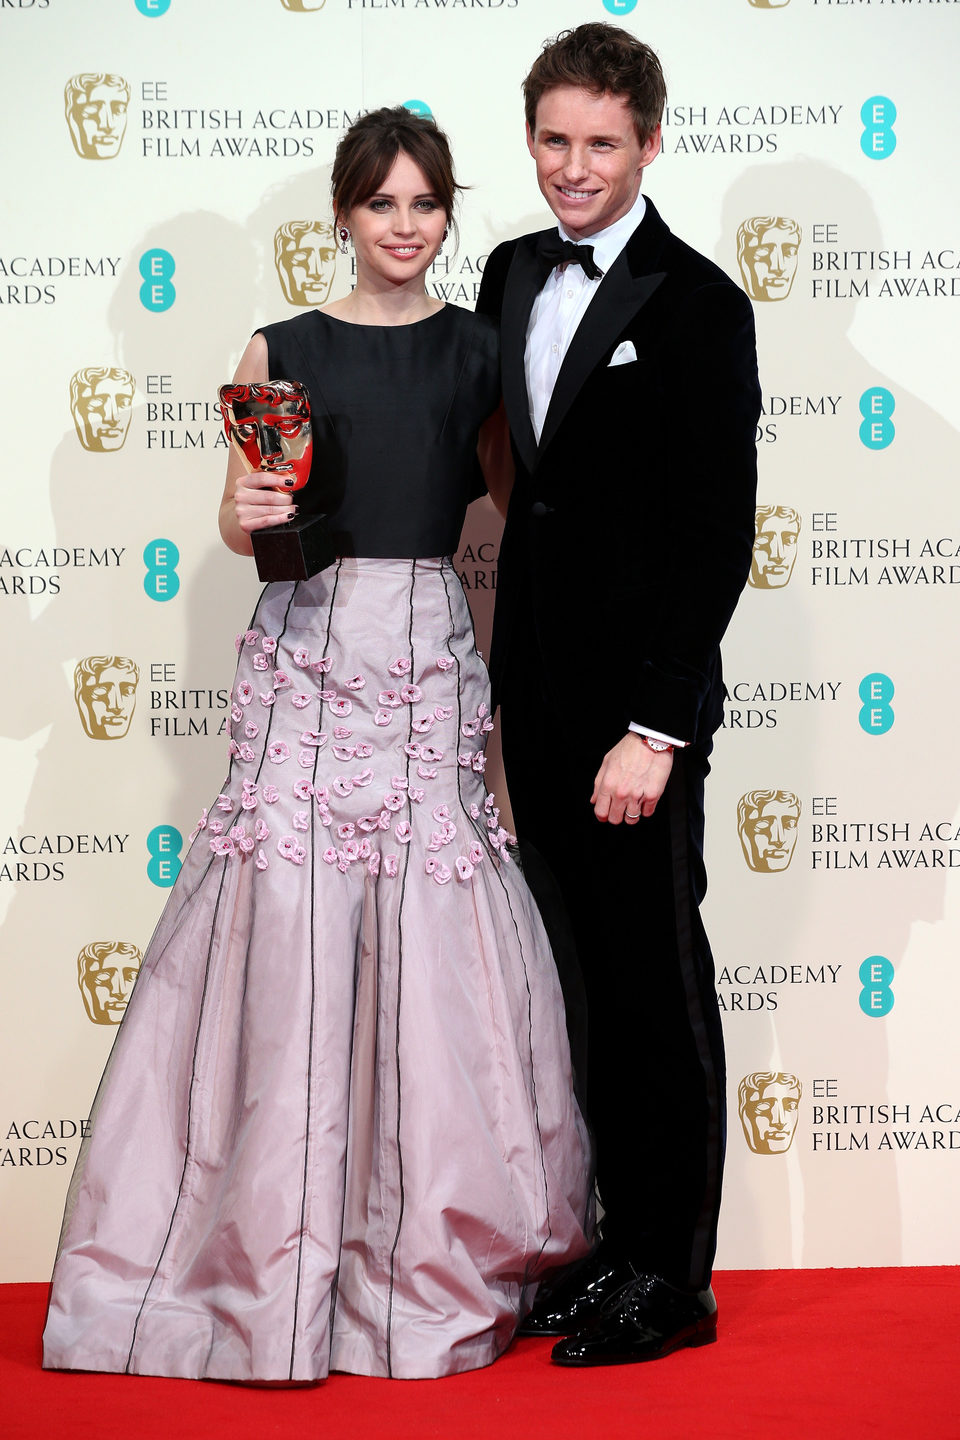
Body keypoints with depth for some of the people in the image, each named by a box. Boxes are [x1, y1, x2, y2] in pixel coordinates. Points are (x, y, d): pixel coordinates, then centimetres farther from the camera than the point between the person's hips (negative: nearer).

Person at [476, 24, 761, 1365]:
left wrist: (654, 730, -17)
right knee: (596, 986, 12)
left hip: (637, 707, -6)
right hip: (537, 700, 6)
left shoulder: (699, 306, -9)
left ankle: (674, 1282, 13)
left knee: (659, 989, 2)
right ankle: (621, 1244, 23)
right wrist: (500, 688, 12)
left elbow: (719, 538, -13)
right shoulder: (511, 276, 11)